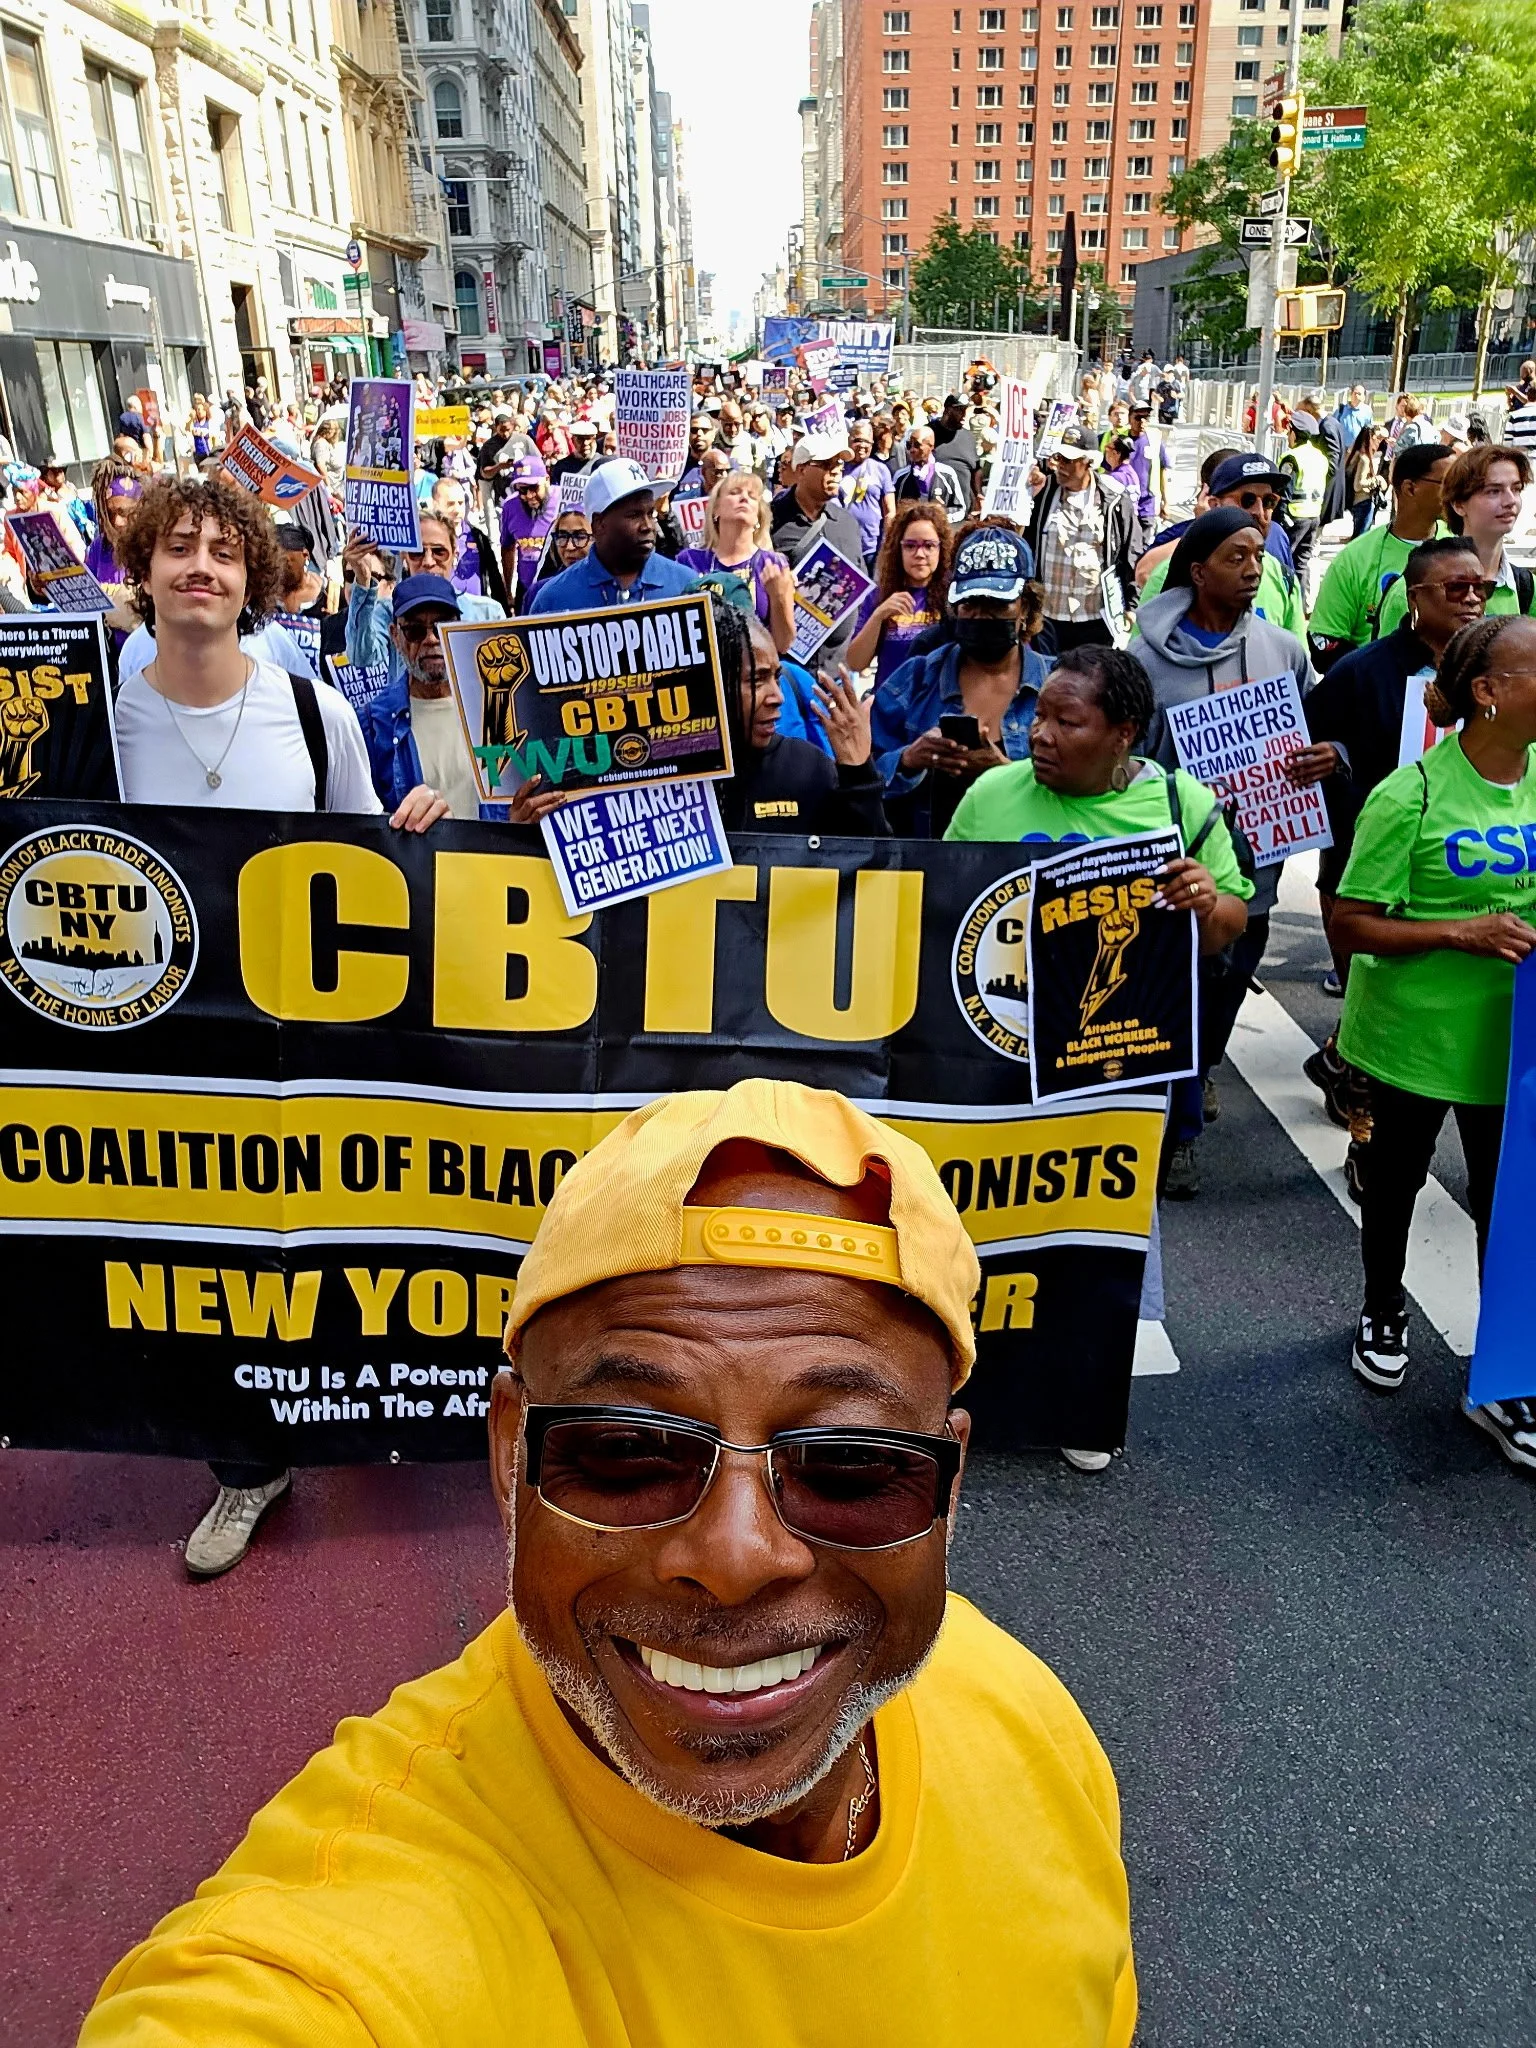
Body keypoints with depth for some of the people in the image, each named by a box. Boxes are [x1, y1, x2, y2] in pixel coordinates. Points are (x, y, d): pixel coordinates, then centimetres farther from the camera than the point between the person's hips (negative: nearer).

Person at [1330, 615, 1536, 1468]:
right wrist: (1462, 932, -24)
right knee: (1396, 1177, 17)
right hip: (1415, 1031, -4)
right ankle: (1382, 1313, 43)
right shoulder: (1413, 795, -17)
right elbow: (1350, 924, -15)